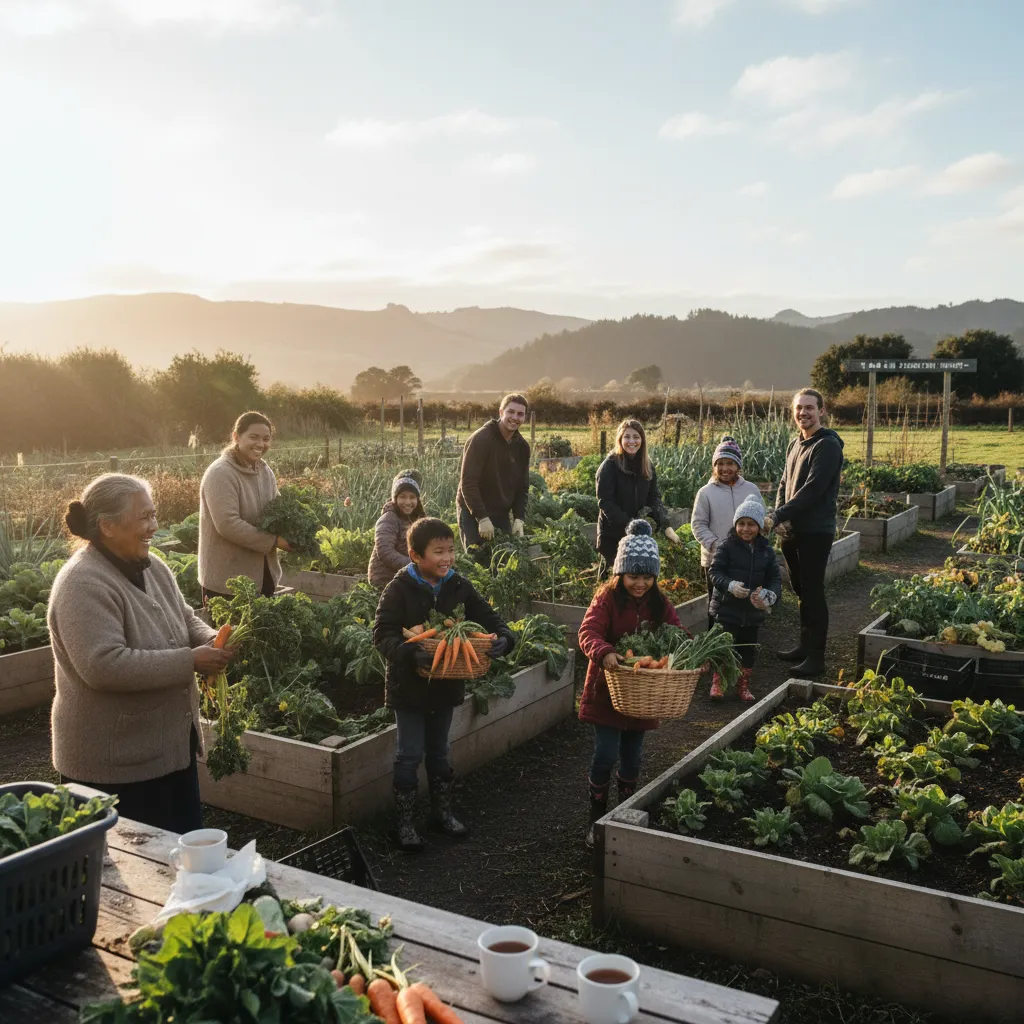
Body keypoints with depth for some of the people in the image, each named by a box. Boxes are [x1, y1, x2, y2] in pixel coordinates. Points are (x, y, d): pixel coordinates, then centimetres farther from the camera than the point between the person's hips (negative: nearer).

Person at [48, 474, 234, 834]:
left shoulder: (152, 568, 5)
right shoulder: (84, 585, -22)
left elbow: (185, 619, 15)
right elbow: (103, 666, -31)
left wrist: (212, 641, -8)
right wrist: (191, 661, -26)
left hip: (171, 743, 9)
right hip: (113, 761, -8)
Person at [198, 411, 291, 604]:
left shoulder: (266, 472, 9)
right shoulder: (221, 474, -17)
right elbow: (228, 524, -25)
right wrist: (274, 541, -22)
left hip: (263, 574, 8)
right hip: (227, 579, -8)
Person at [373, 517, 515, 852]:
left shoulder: (459, 587, -3)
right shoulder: (399, 589, -17)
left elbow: (487, 618, 1)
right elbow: (382, 635, -21)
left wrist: (503, 638, -20)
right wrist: (411, 652, -38)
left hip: (445, 684, 5)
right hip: (409, 685, -4)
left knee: (439, 751, 20)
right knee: (410, 755, 5)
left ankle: (442, 812, 36)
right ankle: (405, 821, 20)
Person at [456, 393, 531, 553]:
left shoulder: (522, 446, 4)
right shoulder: (481, 440, -16)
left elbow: (522, 487, 9)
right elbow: (468, 483, -20)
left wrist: (519, 518, -4)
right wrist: (482, 518, -24)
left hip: (502, 515, 6)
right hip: (474, 514, -6)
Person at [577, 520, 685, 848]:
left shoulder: (659, 604, 2)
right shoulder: (606, 599, -13)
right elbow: (588, 633, -26)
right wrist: (604, 652, -46)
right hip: (607, 691, -4)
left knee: (631, 757, 13)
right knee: (606, 754, -7)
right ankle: (597, 819, 10)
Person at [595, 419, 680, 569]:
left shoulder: (647, 466, 5)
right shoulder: (609, 466, -11)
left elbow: (654, 498, 3)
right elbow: (605, 502, -16)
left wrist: (665, 525, -13)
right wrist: (627, 524, -26)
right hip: (612, 534, -4)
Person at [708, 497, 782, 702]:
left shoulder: (766, 551, 3)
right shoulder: (726, 547, -8)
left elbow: (775, 577, 2)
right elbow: (715, 572, -12)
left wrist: (770, 595, -18)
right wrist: (730, 585, -31)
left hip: (753, 610, 4)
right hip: (726, 608, -4)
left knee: (748, 649, 13)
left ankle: (743, 686, 28)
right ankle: (717, 684, 15)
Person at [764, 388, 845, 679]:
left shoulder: (827, 445, -13)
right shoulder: (794, 444, 14)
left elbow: (812, 489, -21)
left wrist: (778, 516, -21)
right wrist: (777, 515, -4)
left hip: (815, 533, -8)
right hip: (792, 531, 8)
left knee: (813, 592, -4)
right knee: (801, 590, 15)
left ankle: (816, 656, 2)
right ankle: (805, 646, 27)